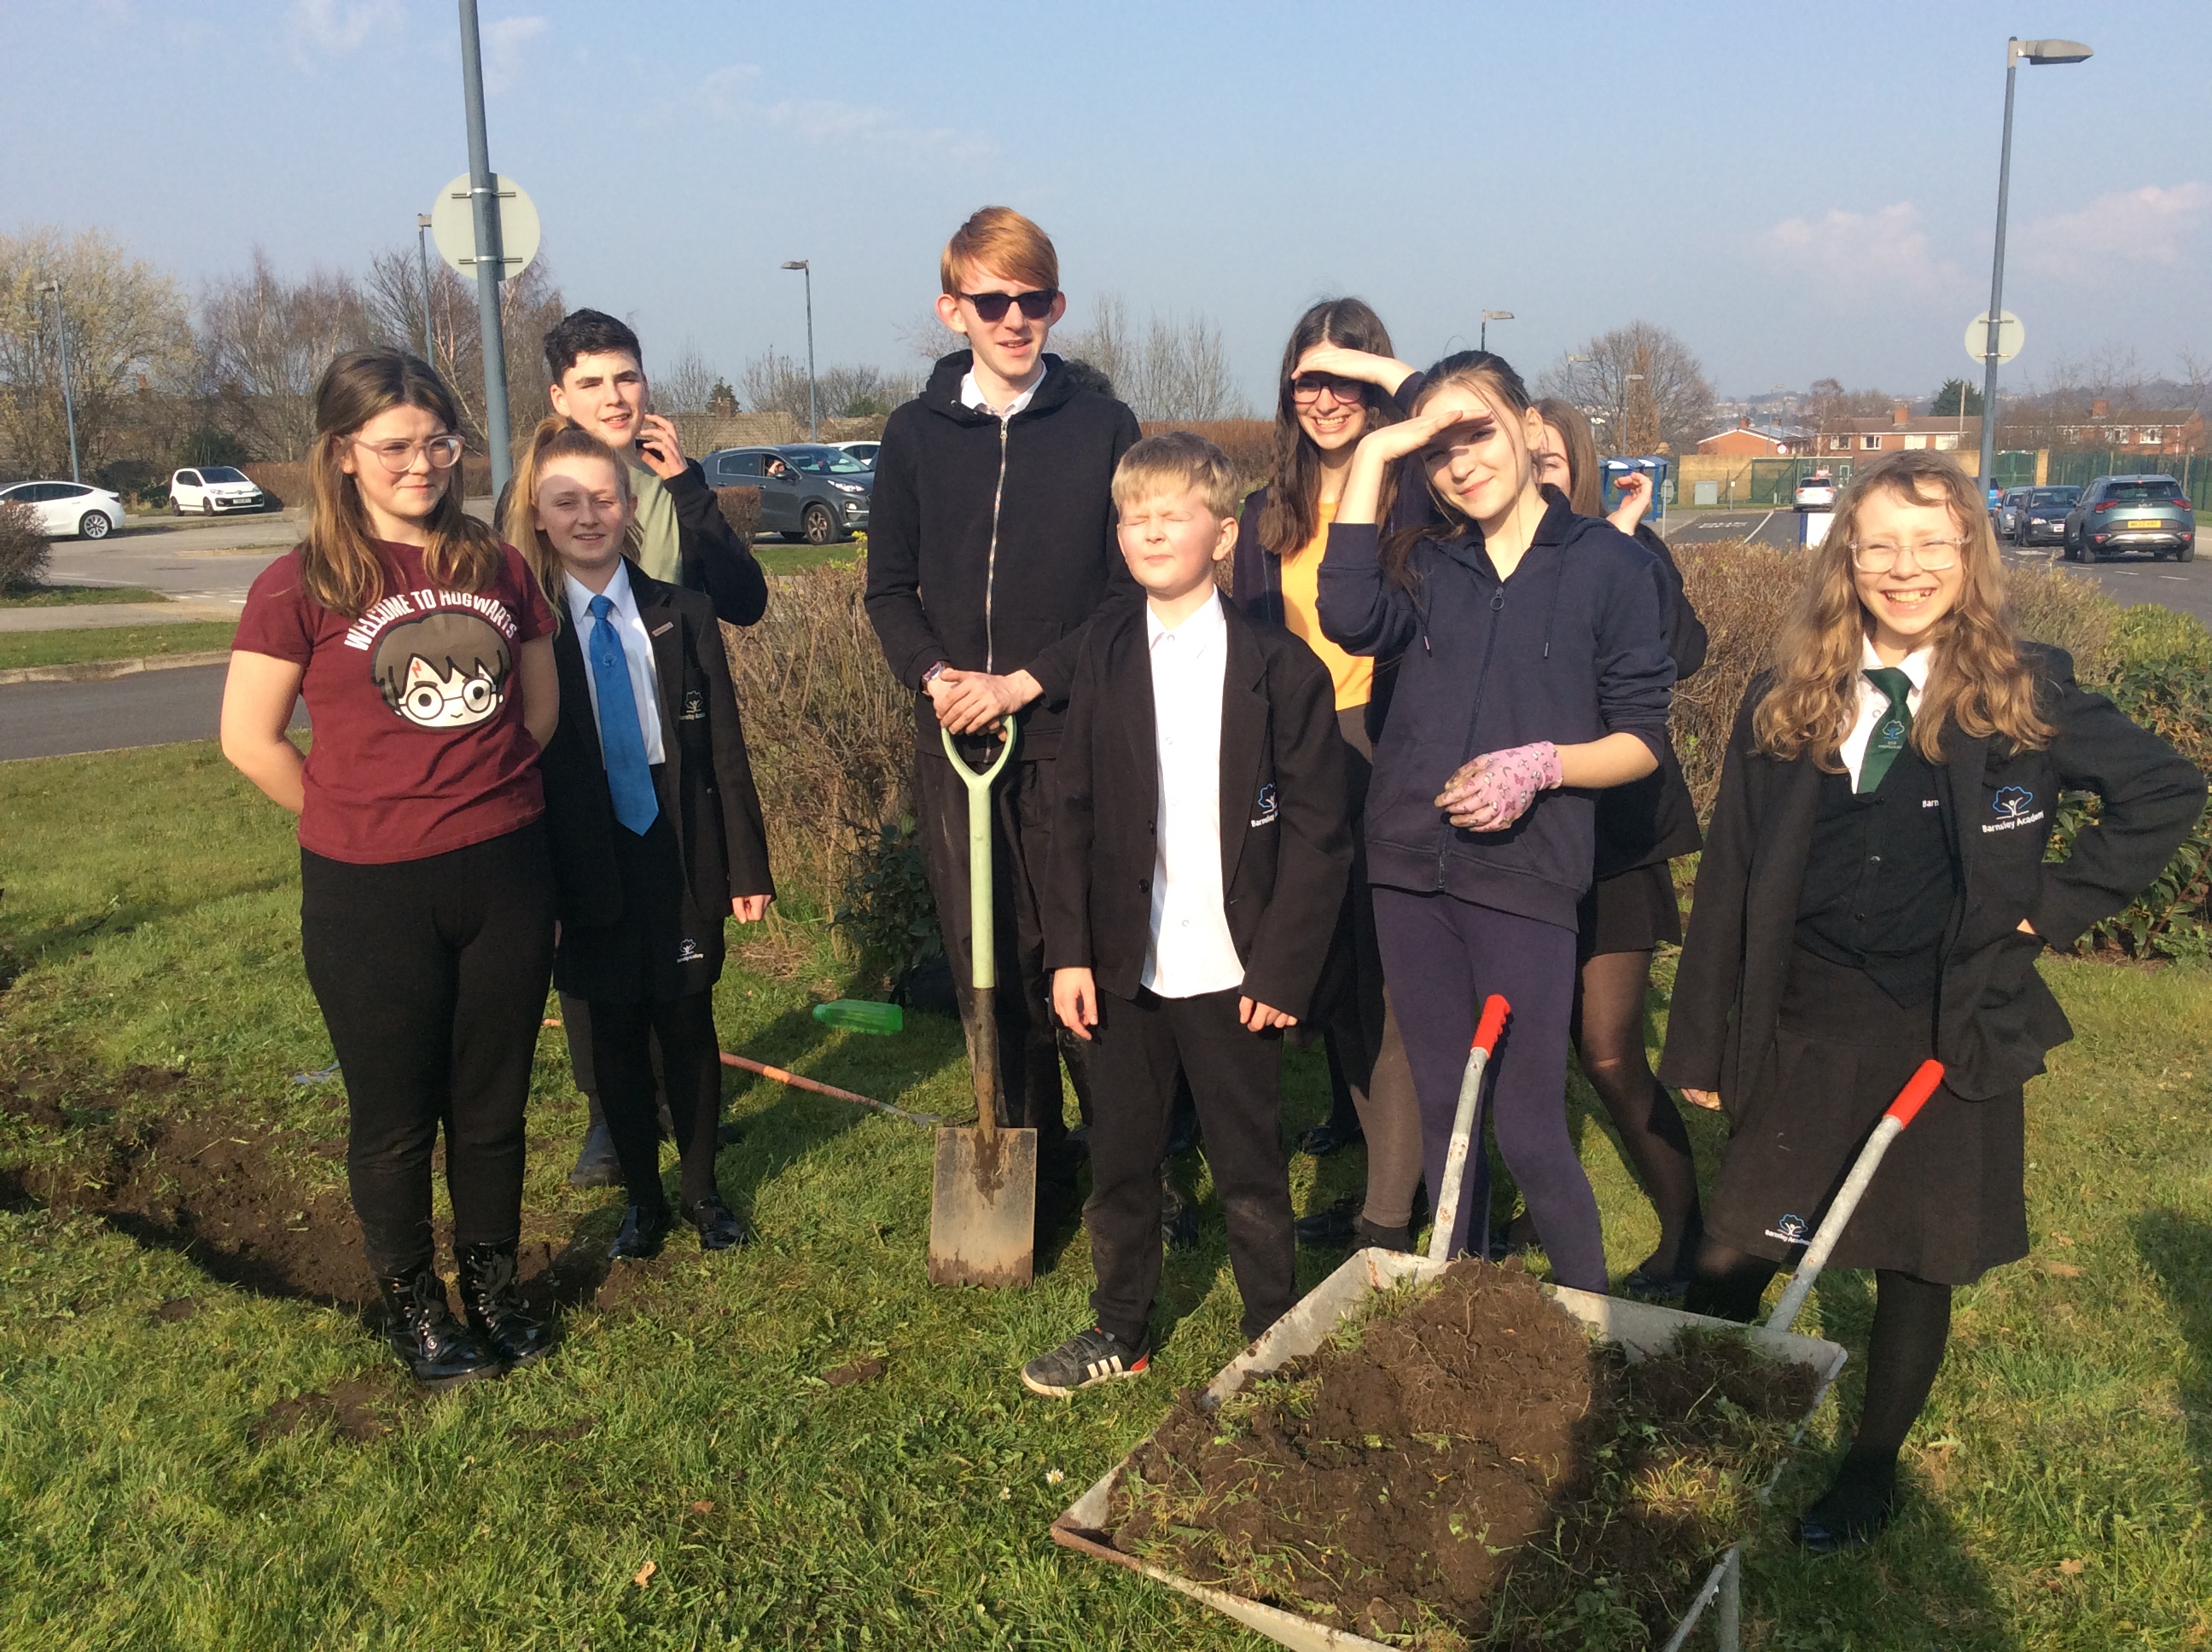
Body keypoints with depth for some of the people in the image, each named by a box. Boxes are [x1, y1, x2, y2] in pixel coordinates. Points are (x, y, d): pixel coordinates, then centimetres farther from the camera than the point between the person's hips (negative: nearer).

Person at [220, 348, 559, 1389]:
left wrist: (481, 794, 7)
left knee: (493, 1101, 15)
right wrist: (359, 820, 0)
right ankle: (412, 1305, 32)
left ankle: (493, 1284, 34)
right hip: (371, 896, -3)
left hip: (505, 877, 3)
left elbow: (539, 705, 14)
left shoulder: (495, 567, 4)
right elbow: (250, 738, -4)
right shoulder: (302, 585, -7)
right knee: (395, 1117, 12)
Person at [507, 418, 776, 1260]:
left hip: (681, 858, 1)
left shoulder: (683, 616, 0)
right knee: (615, 1033, 10)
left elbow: (725, 750, 1)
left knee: (688, 1023, 11)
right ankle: (642, 1198, 28)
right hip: (590, 866, -1)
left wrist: (747, 866, -2)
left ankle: (703, 1188, 30)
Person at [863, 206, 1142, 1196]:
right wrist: (934, 675, -8)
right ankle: (1028, 1162, 21)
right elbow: (889, 589, 11)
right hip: (952, 738, 3)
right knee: (985, 964, 8)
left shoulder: (1104, 428, 2)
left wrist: (1026, 681, -11)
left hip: (1072, 733, -2)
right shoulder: (916, 434, 8)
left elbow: (1131, 593, -1)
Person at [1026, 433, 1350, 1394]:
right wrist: (1069, 950, -2)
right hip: (1125, 969, 3)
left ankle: (1275, 1339, 30)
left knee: (1250, 1171, 10)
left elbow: (1316, 832, -6)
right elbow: (1075, 814, 4)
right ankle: (1119, 1333, 33)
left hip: (1233, 976, -3)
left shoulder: (1281, 668, -6)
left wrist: (1282, 970, -10)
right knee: (1119, 1163, 15)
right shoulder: (1105, 659, 4)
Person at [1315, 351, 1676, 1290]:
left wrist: (1540, 765, -17)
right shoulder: (1426, 562, 9)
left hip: (1525, 872, -4)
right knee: (1441, 1110, 14)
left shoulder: (1609, 564, 1)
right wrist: (1371, 458, -11)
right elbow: (1349, 617, -14)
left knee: (1528, 1130, -3)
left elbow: (1642, 741, 1)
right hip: (1410, 867, 4)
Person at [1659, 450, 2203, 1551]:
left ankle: (1872, 1471, 33)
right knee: (1728, 1259, 6)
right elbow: (1728, 882, 1)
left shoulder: (2024, 695, -4)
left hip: (1948, 1044, -1)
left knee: (1916, 1265, 12)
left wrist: (2050, 911, -2)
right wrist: (1700, 1047, 0)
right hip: (1798, 1039, 1)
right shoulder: (1785, 702, -1)